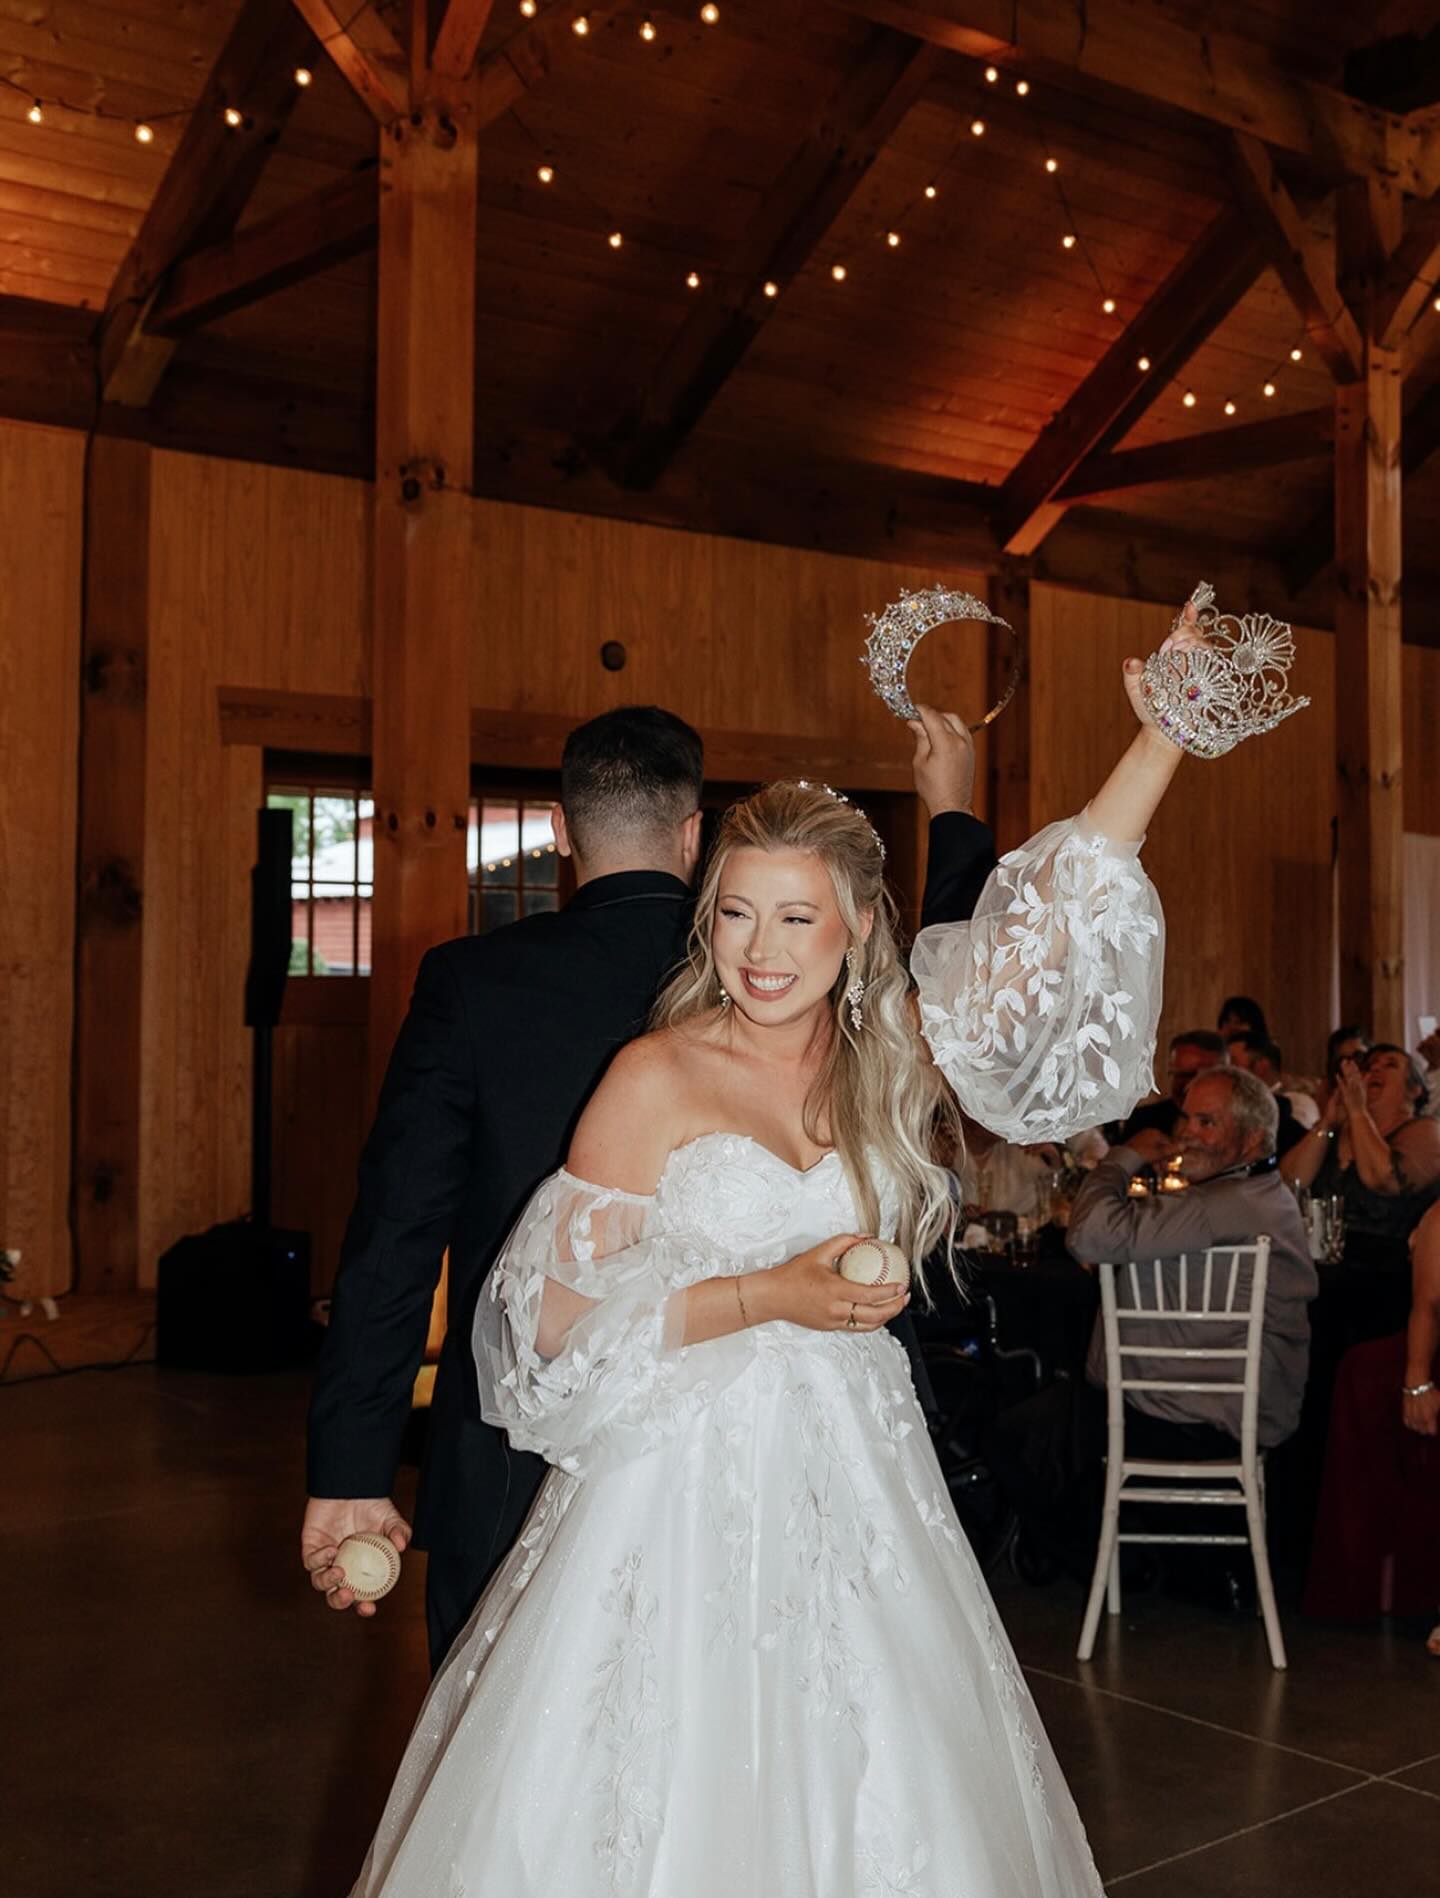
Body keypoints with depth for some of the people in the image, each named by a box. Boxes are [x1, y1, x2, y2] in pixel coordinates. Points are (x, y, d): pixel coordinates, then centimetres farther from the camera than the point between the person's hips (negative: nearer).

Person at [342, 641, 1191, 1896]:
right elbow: (561, 1321, -8)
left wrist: (1168, 732, -1)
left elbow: (1051, 912, 3)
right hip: (688, 1494, -4)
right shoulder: (658, 1077, -7)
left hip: (854, 1495, 4)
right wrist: (769, 1297, -16)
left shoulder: (891, 1059, 5)